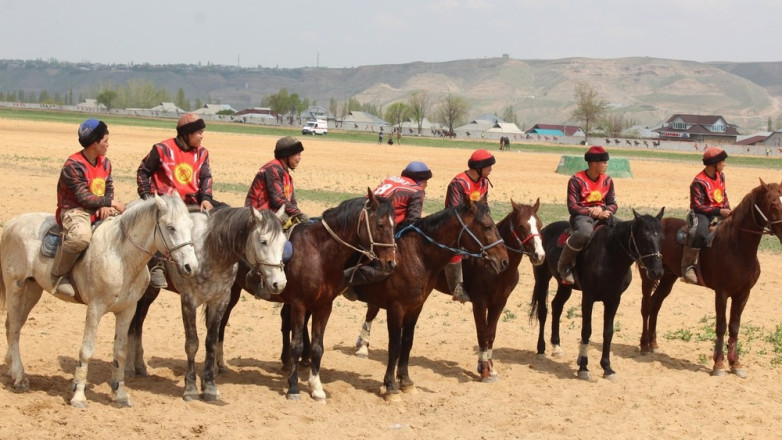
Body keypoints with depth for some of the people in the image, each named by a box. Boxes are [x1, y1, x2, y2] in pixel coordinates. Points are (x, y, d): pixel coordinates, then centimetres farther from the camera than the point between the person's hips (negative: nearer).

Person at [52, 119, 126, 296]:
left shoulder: (105, 162, 8)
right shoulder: (73, 166, -17)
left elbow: (109, 187, 12)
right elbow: (84, 198, -20)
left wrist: (106, 206, -10)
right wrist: (111, 203, -18)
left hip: (99, 210, 8)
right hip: (74, 210, -8)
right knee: (81, 235, -40)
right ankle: (58, 275, -19)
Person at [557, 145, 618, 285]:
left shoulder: (607, 180, 10)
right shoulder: (576, 180, -7)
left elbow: (613, 204, 11)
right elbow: (572, 207, -10)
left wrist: (607, 212, -12)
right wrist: (590, 211, -22)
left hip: (602, 215, 6)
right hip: (581, 216, -6)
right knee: (585, 233, -41)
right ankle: (563, 266, -19)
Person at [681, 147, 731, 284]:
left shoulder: (721, 176, 8)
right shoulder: (699, 182, -18)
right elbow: (698, 206, -20)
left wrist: (728, 211, 6)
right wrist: (719, 211, -26)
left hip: (719, 212, 8)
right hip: (701, 214, -8)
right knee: (699, 233, -38)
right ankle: (687, 267, -30)